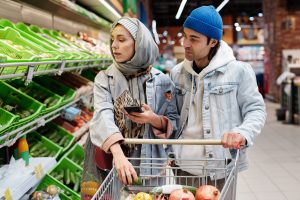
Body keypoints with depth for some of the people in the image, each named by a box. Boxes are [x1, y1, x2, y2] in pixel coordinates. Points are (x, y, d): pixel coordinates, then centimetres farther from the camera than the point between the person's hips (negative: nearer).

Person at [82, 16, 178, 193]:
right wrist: (118, 154, -37)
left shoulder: (162, 81, -2)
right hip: (110, 164, 0)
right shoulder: (104, 79, -4)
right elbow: (103, 116, -21)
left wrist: (155, 120, -18)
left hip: (150, 164, 0)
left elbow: (175, 124, 4)